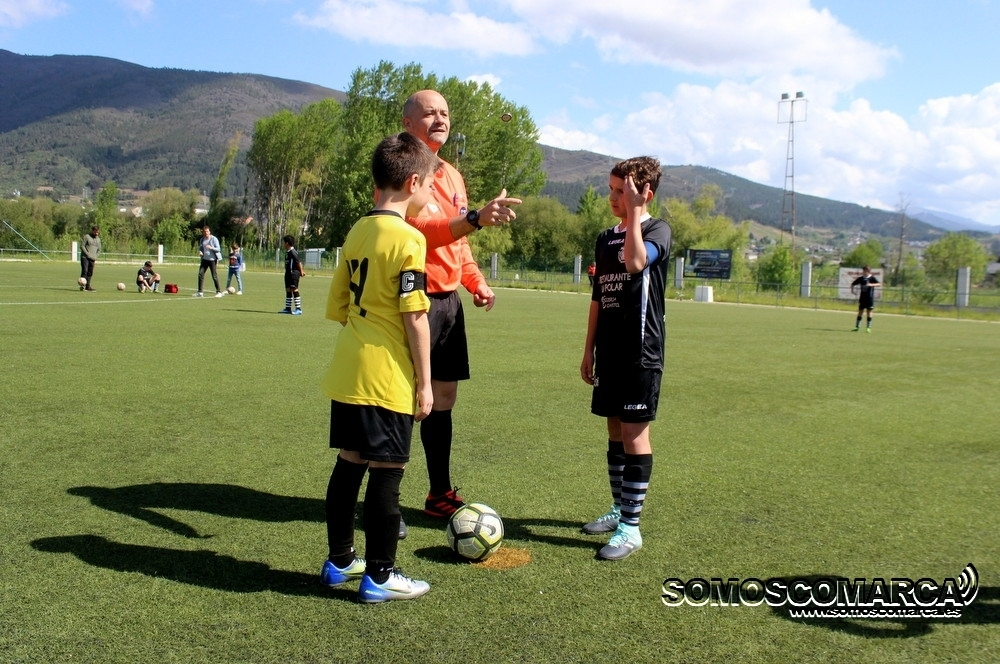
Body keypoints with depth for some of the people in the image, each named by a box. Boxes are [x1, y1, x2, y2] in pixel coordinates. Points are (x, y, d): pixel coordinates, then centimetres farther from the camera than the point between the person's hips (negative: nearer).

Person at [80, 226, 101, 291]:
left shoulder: (98, 239, 16)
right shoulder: (86, 237, -2)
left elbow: (99, 250, 20)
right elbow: (82, 246, -7)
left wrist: (96, 256, 4)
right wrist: (87, 254, -13)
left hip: (92, 259, 5)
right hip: (85, 257, -5)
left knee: (90, 273, 3)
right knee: (84, 271, -13)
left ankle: (88, 286, 6)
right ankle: (82, 286, -12)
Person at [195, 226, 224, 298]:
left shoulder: (214, 239, -8)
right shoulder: (202, 240, 8)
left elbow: (218, 249, -10)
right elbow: (200, 248, 19)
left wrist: (211, 248, -27)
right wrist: (200, 251, -4)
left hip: (212, 259, -5)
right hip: (204, 259, 5)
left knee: (214, 276, -5)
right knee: (200, 274, -3)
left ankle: (219, 292, 6)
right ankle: (200, 292, 3)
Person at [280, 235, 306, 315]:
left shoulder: (292, 252, -16)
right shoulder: (287, 252, 12)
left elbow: (298, 262, -16)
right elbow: (297, 263, 16)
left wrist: (301, 272, -10)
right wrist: (301, 271, 15)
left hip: (293, 273, -10)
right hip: (288, 273, 10)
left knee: (294, 290, -9)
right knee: (288, 290, 13)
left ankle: (298, 309, -6)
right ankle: (288, 308, 19)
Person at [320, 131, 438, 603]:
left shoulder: (357, 232, 12)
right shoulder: (407, 239, -12)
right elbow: (415, 317, -14)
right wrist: (425, 382, -9)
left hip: (347, 373, 8)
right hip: (387, 378, -8)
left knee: (350, 463, 16)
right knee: (388, 472, 1)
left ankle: (339, 561, 28)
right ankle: (380, 576, 10)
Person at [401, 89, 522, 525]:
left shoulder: (451, 174, 17)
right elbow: (423, 227, -26)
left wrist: (475, 281, 10)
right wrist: (476, 218, -41)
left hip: (449, 300, 9)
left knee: (444, 398, 14)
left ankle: (440, 494, 27)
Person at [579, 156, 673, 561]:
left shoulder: (658, 231, -6)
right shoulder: (606, 239, 14)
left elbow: (636, 262, -29)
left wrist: (634, 212, -22)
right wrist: (589, 349, 15)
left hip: (641, 350, -7)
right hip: (610, 350, 7)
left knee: (634, 432, -6)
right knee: (615, 429, 13)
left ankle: (631, 526, -1)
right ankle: (620, 508, 26)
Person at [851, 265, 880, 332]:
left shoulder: (872, 278, -5)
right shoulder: (861, 278, 6)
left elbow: (879, 284, -20)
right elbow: (853, 284, 19)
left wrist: (872, 285, -34)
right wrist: (852, 290, 5)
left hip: (870, 298, -3)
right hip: (862, 297, 3)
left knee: (869, 312, 1)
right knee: (860, 311, 6)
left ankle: (868, 327, 6)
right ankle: (857, 326, 11)